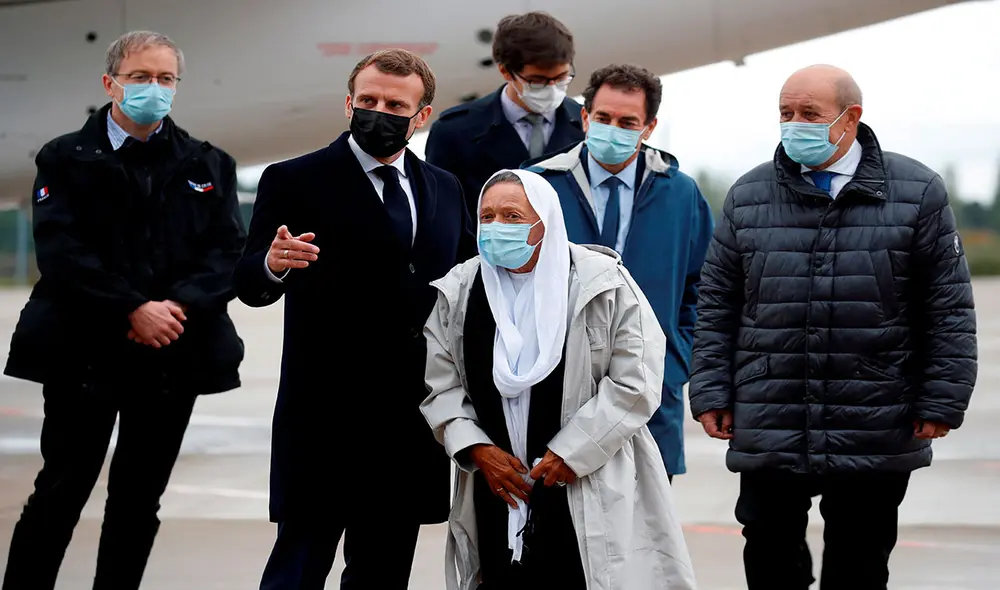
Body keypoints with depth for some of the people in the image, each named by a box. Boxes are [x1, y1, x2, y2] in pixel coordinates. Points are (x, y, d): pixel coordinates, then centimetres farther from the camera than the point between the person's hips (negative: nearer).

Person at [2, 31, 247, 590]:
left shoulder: (209, 165, 11)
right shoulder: (66, 159, 3)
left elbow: (229, 252, 2)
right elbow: (60, 251, -9)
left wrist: (179, 304, -16)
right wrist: (133, 311, -18)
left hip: (174, 354, 3)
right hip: (85, 353, -3)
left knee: (140, 500, 7)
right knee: (60, 492, -3)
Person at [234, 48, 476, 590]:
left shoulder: (444, 190, 13)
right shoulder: (293, 182, -4)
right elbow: (248, 285, -12)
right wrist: (272, 265, -34)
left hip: (413, 422, 5)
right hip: (326, 419, -5)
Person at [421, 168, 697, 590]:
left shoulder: (602, 284, -5)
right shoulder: (458, 293, 7)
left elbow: (635, 382, -7)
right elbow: (440, 385, 8)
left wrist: (570, 453, -11)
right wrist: (476, 449, -7)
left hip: (589, 495, -3)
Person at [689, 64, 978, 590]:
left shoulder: (917, 192, 1)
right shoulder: (748, 197, 7)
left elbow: (949, 309, 1)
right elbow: (716, 306, 10)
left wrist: (942, 402, -4)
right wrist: (710, 394, 3)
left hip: (876, 441, -1)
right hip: (767, 435, 1)